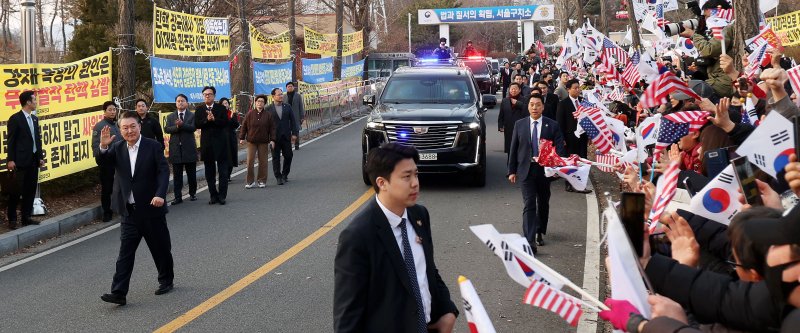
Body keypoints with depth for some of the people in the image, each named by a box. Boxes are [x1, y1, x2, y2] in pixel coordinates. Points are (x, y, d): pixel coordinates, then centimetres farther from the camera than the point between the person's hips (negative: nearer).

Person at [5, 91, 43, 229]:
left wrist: (40, 157, 12)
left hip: (33, 160, 7)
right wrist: (10, 160, -14)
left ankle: (26, 217, 17)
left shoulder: (34, 119, 12)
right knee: (16, 190, -1)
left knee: (30, 190, 9)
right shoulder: (15, 119, -9)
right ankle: (12, 219, 7)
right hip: (20, 161, -7)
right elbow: (10, 141, -10)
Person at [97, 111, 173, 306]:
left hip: (151, 208, -2)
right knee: (125, 251, -2)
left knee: (161, 248, 11)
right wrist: (103, 146, -27)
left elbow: (163, 171, -11)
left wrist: (160, 194, -25)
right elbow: (101, 162, -7)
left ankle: (166, 281, 32)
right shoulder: (117, 148, 6)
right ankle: (119, 293, -6)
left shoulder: (153, 147, -5)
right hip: (130, 211, 3)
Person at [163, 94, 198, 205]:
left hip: (189, 148, -1)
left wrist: (181, 125, -24)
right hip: (176, 149, 1)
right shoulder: (170, 117, 11)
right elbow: (166, 129, -4)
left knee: (191, 173, 8)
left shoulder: (192, 115, 4)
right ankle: (178, 196, 2)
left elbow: (193, 127, -12)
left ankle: (193, 193, 22)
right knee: (177, 175, 1)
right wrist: (177, 127, -21)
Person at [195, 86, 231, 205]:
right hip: (207, 144, 2)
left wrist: (214, 119, -21)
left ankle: (222, 195, 4)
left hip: (221, 143, -2)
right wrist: (206, 120, -19)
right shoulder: (199, 110, 7)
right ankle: (213, 195, 12)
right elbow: (197, 124, -5)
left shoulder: (221, 108, 3)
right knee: (210, 172, 6)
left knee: (223, 171, -1)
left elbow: (225, 122, -9)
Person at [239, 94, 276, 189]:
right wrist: (242, 138, 2)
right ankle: (250, 181, 3)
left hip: (263, 142, 0)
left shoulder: (268, 115, 1)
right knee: (250, 161, -3)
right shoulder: (250, 114, 0)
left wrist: (272, 140, -4)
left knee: (263, 161, 5)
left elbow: (272, 128, 2)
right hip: (251, 142, 0)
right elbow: (244, 126, 4)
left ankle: (262, 181, 13)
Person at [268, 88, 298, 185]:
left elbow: (292, 121, 8)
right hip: (275, 137, -3)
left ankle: (285, 174, 23)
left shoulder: (287, 107, 7)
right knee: (276, 158, 2)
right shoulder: (269, 109, -3)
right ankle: (278, 177, 8)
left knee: (288, 156, 5)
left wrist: (294, 133, 1)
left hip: (286, 136, 3)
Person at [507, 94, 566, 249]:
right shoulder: (520, 124, 3)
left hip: (545, 170, 1)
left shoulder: (552, 125, -1)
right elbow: (513, 148, 7)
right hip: (526, 170, -1)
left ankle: (540, 233, 36)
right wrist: (512, 170, 4)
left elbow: (560, 148, -4)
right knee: (529, 205, -10)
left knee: (543, 204, 15)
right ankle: (530, 241, -15)